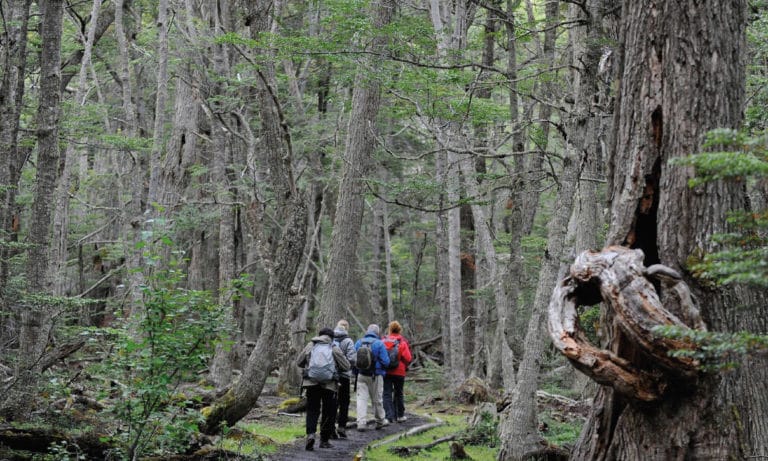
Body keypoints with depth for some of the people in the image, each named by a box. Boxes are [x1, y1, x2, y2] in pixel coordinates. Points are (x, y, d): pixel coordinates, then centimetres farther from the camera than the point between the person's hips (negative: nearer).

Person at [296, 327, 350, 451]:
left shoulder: (310, 346, 8)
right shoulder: (334, 349, 1)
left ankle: (310, 434, -17)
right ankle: (324, 440, 14)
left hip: (311, 383, 2)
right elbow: (346, 366, 3)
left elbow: (299, 362, 16)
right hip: (329, 385, -2)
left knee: (312, 410, 7)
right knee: (328, 413, 10)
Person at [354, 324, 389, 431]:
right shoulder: (379, 344, -8)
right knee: (377, 399, 11)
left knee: (361, 398, 1)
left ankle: (361, 422, -9)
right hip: (375, 376, -2)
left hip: (361, 375, 2)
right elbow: (386, 361, -11)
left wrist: (356, 373, 16)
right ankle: (380, 421, 26)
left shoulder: (358, 343, 4)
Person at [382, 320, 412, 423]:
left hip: (385, 371, 0)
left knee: (387, 394, 1)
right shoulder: (402, 342, -6)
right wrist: (404, 367, 8)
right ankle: (400, 415, 23)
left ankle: (389, 416, -13)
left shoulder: (383, 341, -1)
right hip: (399, 372, 0)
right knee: (398, 393, 15)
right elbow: (407, 358, -10)